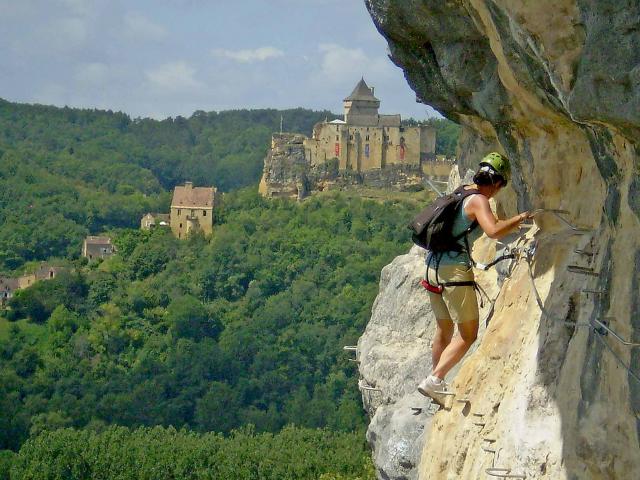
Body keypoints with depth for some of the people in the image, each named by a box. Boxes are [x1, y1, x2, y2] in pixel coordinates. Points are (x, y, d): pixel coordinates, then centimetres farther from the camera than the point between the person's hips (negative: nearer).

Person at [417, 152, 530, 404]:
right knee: (468, 334, -3)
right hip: (455, 270, -9)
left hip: (433, 268, 9)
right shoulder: (478, 201, -10)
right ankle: (434, 380, -14)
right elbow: (494, 231, -26)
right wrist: (519, 218, -12)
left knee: (444, 330, 20)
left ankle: (436, 384, 26)